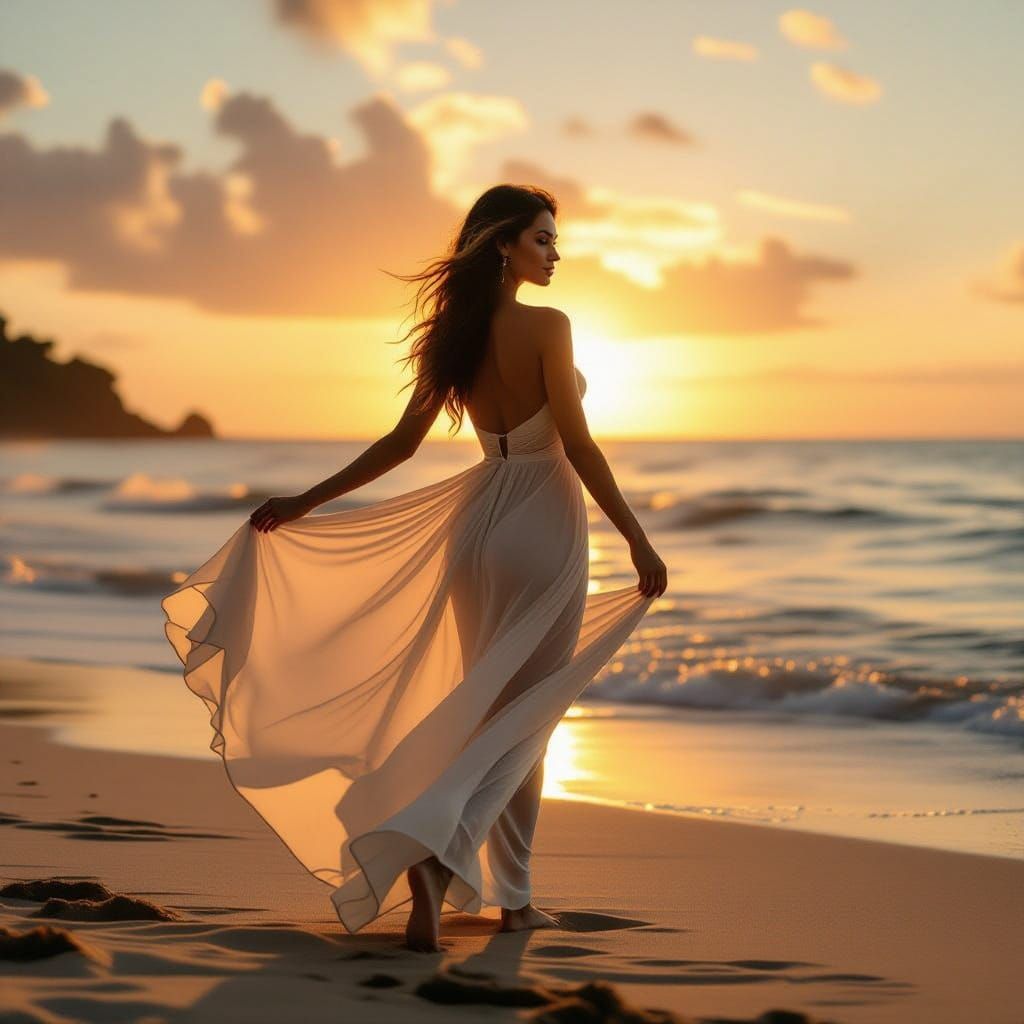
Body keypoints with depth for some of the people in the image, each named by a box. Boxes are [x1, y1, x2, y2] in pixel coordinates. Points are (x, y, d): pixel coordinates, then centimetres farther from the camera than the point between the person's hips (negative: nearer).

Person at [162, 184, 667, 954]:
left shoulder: (454, 336, 6)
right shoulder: (546, 327, -13)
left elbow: (403, 441, 5)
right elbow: (578, 444, -17)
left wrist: (304, 502, 14)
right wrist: (637, 539, -13)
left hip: (479, 520, 6)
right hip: (544, 523, -6)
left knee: (491, 713, 13)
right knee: (521, 721, -1)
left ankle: (513, 897, 13)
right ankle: (431, 852, -20)